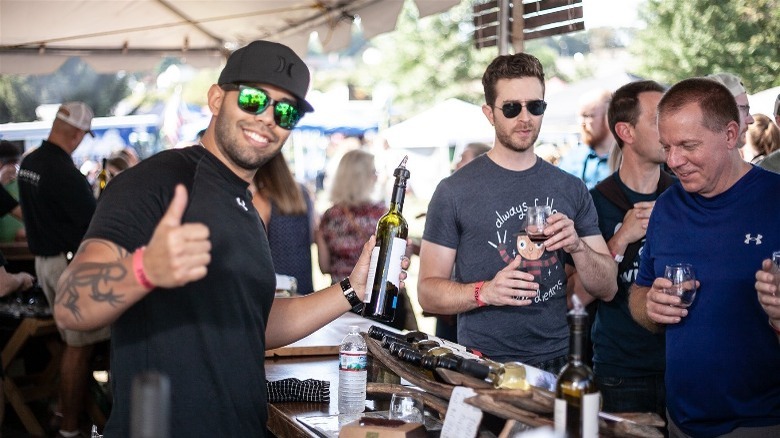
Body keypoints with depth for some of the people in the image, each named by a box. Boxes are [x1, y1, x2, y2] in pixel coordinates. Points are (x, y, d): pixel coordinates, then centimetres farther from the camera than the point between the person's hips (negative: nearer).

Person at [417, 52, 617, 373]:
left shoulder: (571, 189, 8)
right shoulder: (455, 190, -3)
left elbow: (607, 288, 8)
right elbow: (428, 291, -4)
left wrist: (577, 245, -10)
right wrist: (485, 292, -21)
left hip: (555, 363, 3)